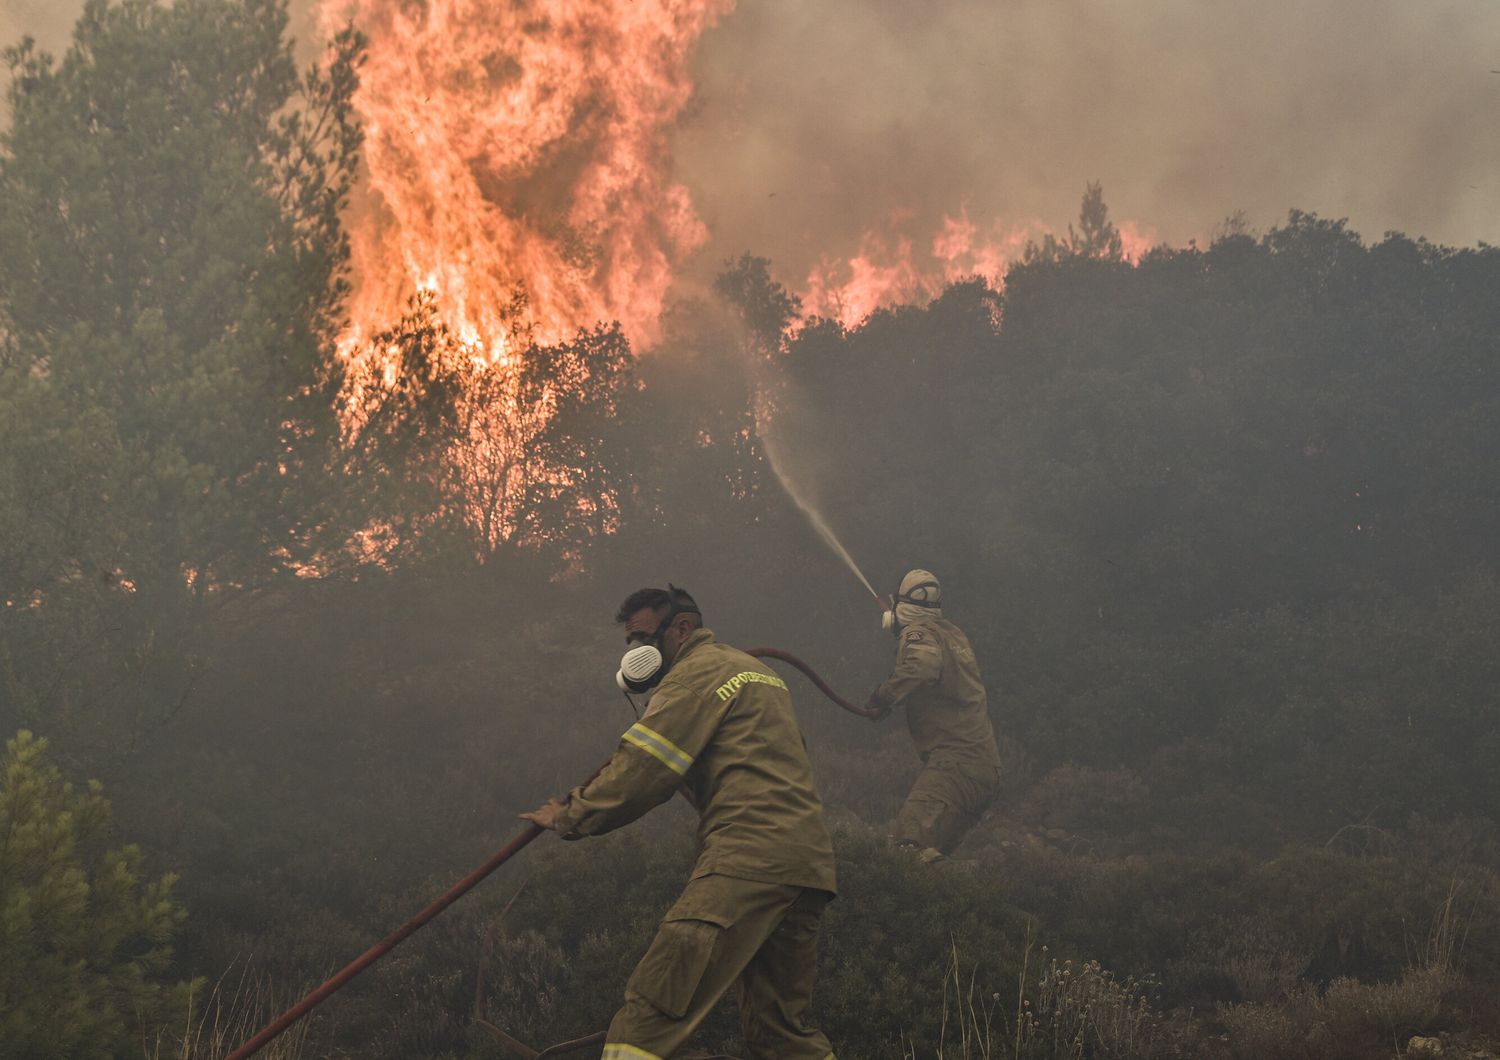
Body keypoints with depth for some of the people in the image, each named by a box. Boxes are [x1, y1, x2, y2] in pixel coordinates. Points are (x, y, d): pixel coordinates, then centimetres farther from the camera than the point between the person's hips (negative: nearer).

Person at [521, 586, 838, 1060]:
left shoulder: (696, 672, 1)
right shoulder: (757, 671, 30)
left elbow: (640, 773, -5)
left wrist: (568, 817, 7)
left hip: (750, 857, -9)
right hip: (809, 859, 9)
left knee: (650, 1013, -15)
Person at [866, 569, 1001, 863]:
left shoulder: (918, 632, -5)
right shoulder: (952, 632, 21)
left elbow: (923, 663, -28)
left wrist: (884, 697, -19)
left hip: (954, 761, -9)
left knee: (911, 844, -24)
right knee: (934, 854, 15)